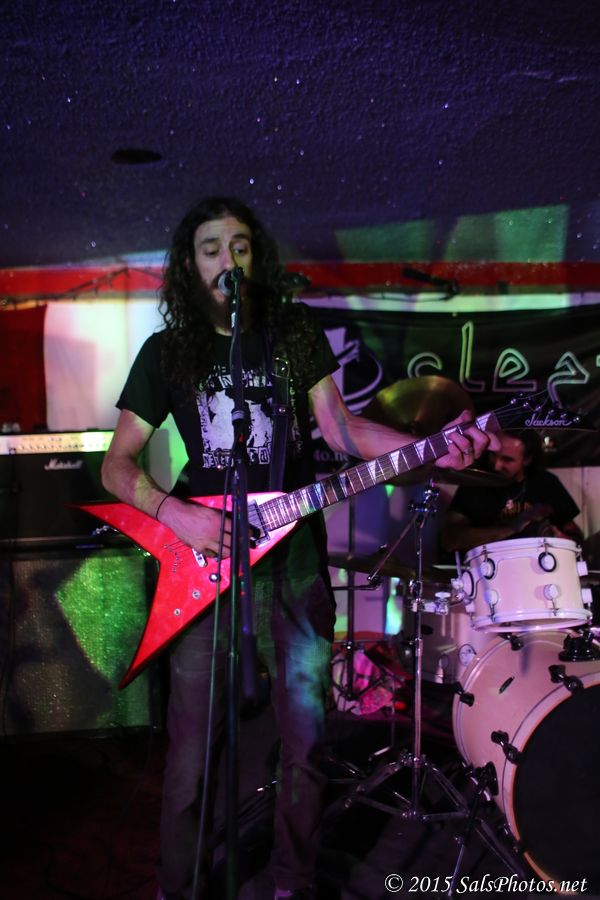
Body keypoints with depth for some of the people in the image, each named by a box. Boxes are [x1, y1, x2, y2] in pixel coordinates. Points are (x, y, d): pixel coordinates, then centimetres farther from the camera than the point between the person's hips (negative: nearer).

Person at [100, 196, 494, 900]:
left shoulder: (296, 332, 8)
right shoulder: (166, 351, 4)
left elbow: (341, 429, 3)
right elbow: (116, 464, 3)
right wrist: (175, 513, -15)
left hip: (293, 557, 2)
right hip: (202, 563, -1)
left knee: (305, 742, 6)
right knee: (191, 753, 3)